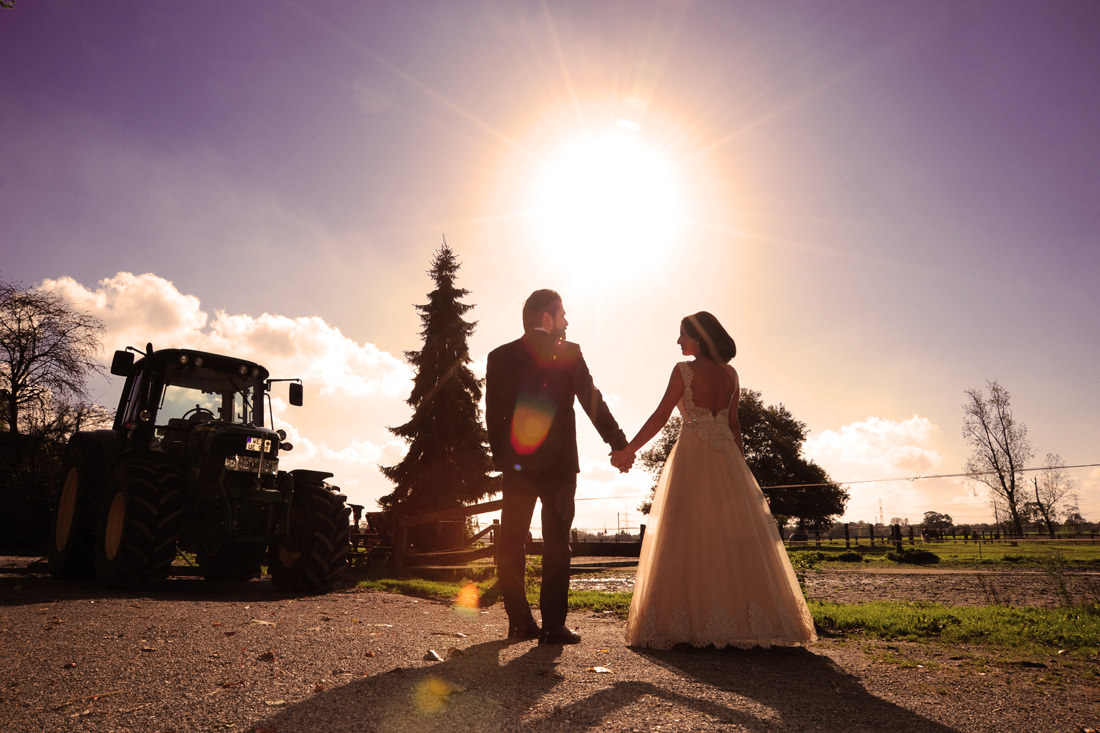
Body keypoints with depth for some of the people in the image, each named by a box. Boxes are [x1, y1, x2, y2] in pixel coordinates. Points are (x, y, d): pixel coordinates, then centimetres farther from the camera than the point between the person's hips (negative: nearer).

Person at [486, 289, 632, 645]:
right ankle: (553, 625, 2)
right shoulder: (568, 353, -2)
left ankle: (520, 622, 13)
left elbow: (493, 414, 5)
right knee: (555, 545, 3)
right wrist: (619, 444, 0)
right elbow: (592, 402, -5)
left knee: (511, 543, 11)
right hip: (558, 463, -3)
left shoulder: (499, 356, 6)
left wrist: (500, 457, 12)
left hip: (515, 465, 3)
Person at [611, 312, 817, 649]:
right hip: (726, 457, 5)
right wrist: (740, 461, 17)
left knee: (690, 538, 0)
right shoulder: (730, 373, 10)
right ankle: (746, 619, 13)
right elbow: (734, 424, 11)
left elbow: (660, 417, -10)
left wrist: (628, 450, -4)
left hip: (693, 456, -5)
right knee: (735, 536, 9)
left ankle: (694, 621, 3)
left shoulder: (685, 370, -6)